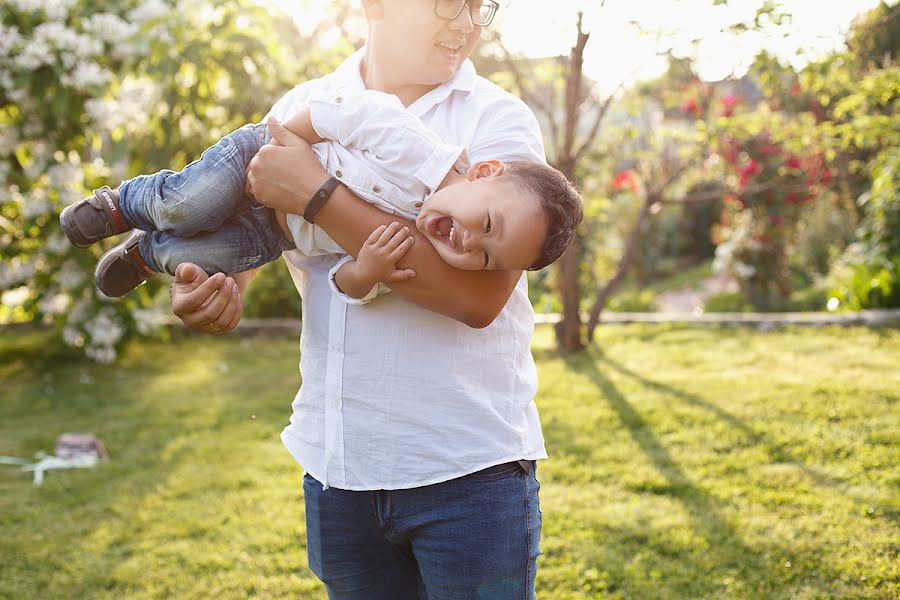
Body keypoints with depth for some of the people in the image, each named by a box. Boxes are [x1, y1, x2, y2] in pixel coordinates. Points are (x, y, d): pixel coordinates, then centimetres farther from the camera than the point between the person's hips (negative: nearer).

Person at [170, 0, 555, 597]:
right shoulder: (302, 110, 7)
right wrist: (218, 289, -13)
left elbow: (478, 294, -19)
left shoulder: (499, 119, -5)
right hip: (337, 470, 3)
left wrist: (318, 195, -19)